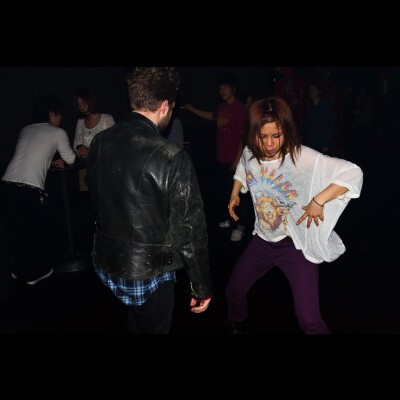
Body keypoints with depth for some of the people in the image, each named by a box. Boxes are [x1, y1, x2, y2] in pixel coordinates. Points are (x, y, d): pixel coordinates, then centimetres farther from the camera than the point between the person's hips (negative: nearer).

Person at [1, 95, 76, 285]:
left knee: (16, 229, 19)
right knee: (38, 229, 12)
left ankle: (19, 269, 35)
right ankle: (36, 272, 24)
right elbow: (71, 160, 16)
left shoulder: (25, 130, 23)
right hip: (29, 188, -6)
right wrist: (77, 152, 36)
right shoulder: (58, 132, 6)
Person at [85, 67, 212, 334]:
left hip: (106, 263, 5)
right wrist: (203, 288, -8)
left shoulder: (99, 142, -6)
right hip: (148, 272, -5)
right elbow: (189, 230, -20)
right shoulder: (172, 159, -25)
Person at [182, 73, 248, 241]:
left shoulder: (240, 108, -12)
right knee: (224, 191, 14)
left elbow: (244, 136, -14)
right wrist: (192, 110, 31)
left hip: (234, 159, -8)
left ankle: (240, 226, 5)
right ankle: (228, 219, 28)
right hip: (222, 158, 8)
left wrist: (238, 158, -17)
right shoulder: (222, 107, 11)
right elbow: (211, 116, 34)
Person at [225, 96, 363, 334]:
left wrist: (318, 200, -31)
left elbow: (353, 173, -27)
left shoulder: (304, 158, -25)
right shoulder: (250, 153, -7)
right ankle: (238, 327, 52)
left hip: (296, 245, -5)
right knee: (233, 291, 19)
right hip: (263, 241, 6)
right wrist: (235, 194, 9)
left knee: (309, 321, -7)